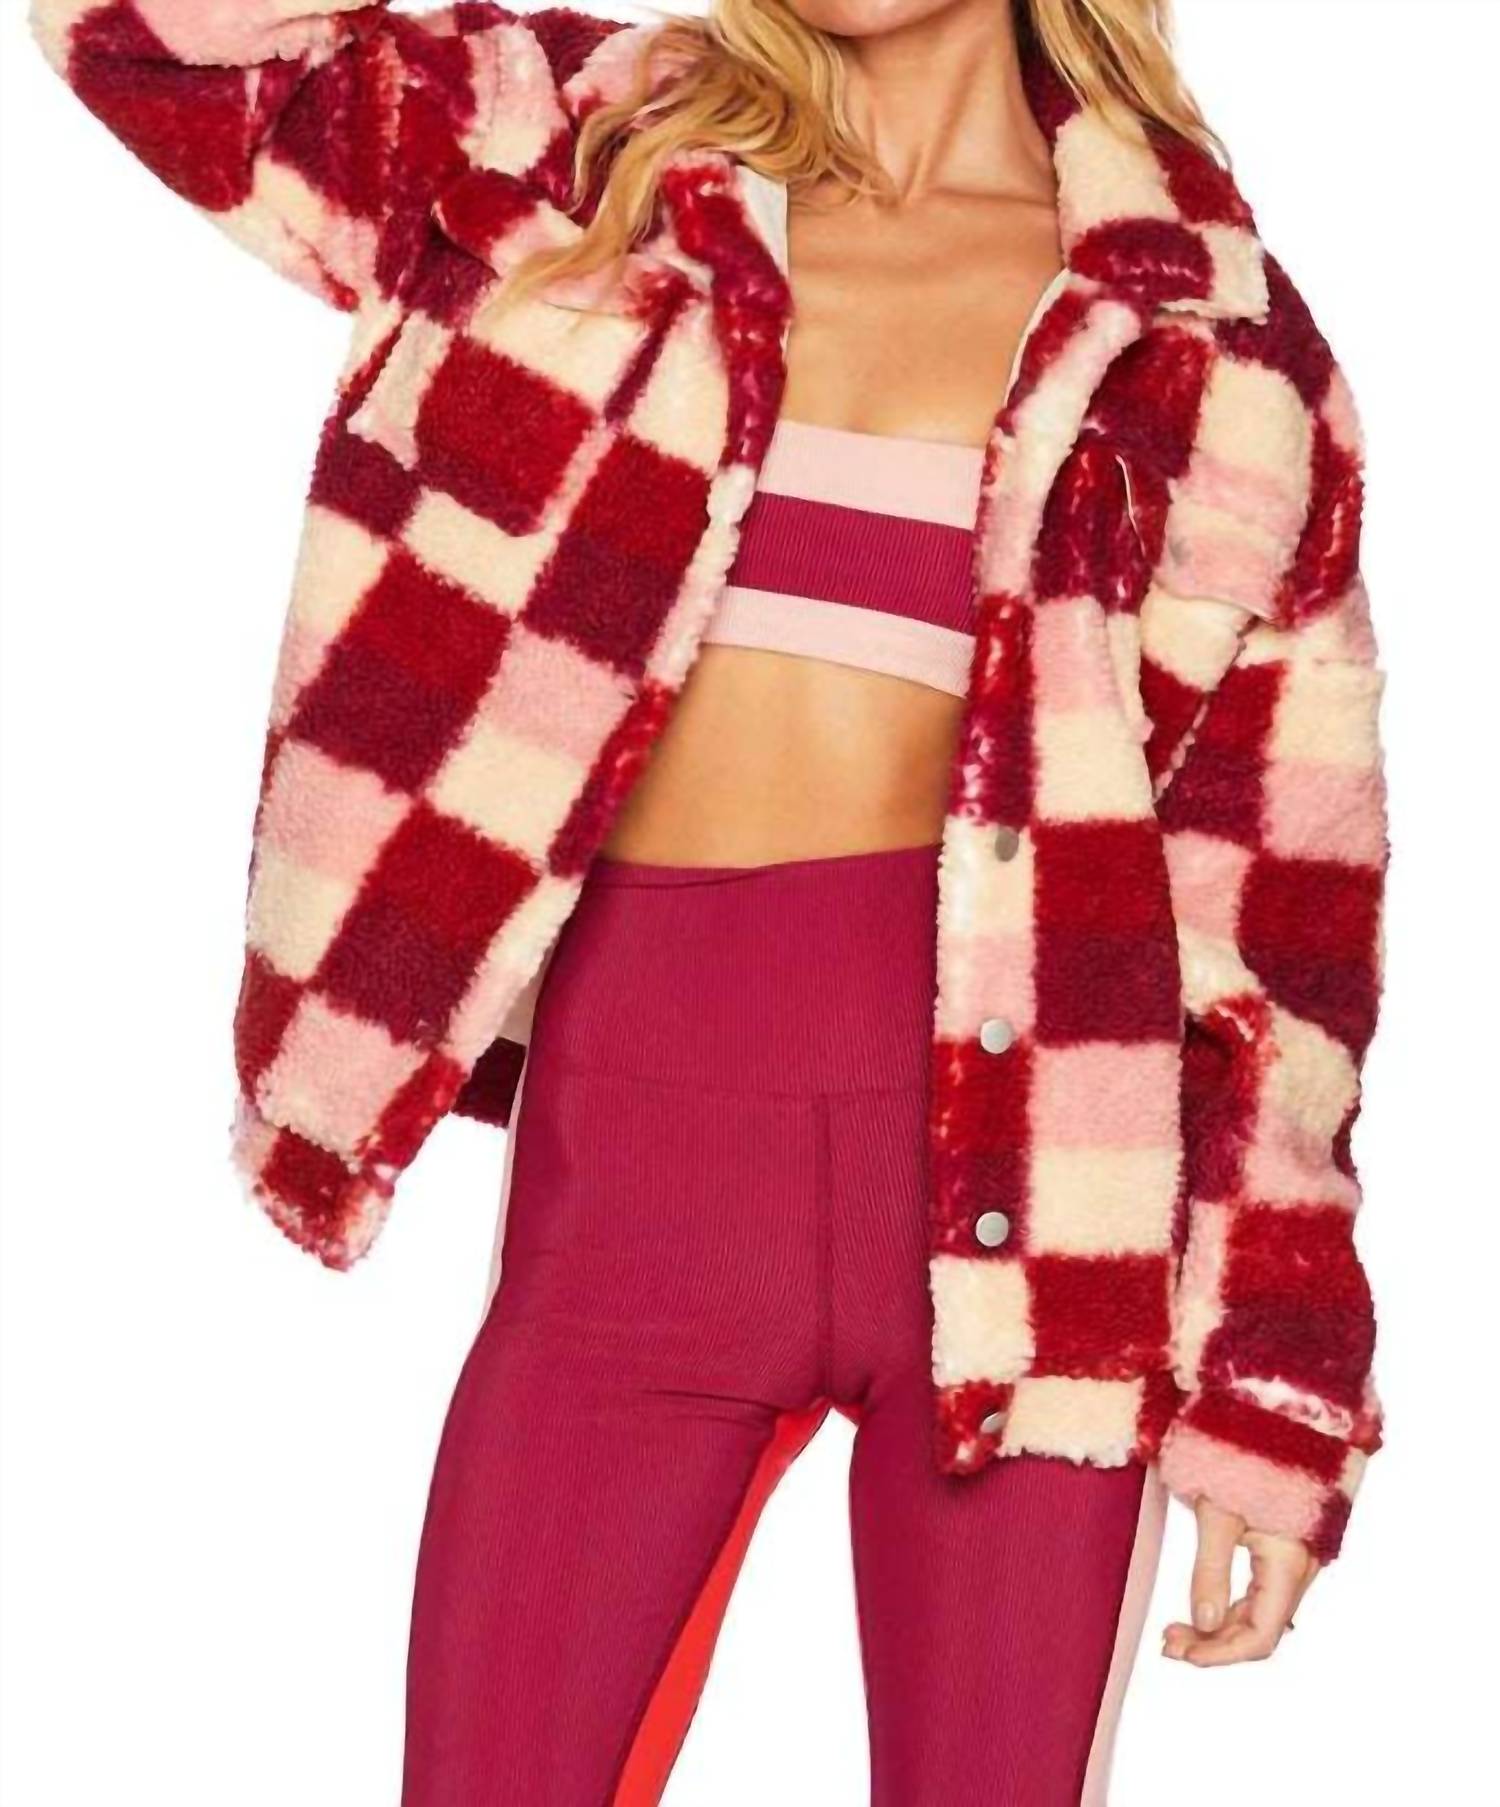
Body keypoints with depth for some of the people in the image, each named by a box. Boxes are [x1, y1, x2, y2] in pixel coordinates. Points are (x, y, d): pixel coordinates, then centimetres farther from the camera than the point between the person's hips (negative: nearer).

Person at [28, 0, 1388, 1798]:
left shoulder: (1212, 330, 5)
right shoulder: (587, 151, 9)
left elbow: (1281, 881, 4)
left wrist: (1275, 1393, 0)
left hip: (1020, 1148, -1)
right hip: (629, 1142, 1)